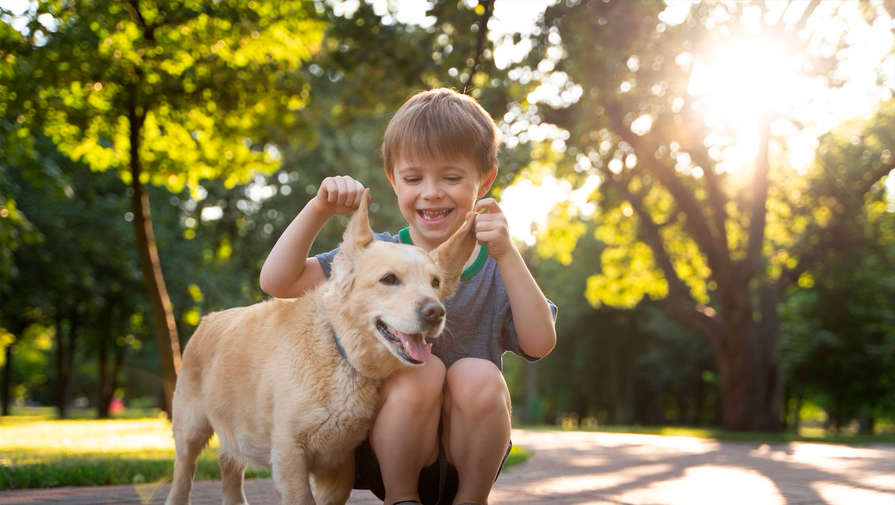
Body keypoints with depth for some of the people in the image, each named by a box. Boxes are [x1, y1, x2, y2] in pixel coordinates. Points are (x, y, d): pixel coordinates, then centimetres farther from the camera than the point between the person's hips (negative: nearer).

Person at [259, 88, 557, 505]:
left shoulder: (496, 267, 0)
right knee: (423, 370, -28)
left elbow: (540, 344, -14)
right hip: (390, 454, -1)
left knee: (478, 375, -27)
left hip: (467, 453, 1)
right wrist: (318, 209, -19)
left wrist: (507, 255, -24)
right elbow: (276, 281, -8)